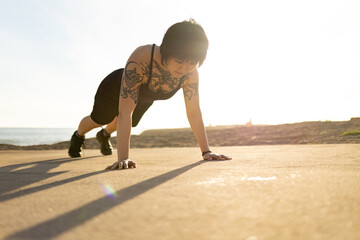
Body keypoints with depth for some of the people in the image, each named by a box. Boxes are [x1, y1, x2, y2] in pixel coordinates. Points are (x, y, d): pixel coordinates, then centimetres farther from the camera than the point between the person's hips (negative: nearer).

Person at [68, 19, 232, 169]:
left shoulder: (191, 73, -34)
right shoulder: (141, 59, -49)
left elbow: (194, 113, -26)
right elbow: (125, 112, -50)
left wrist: (206, 151, -28)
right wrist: (123, 158, -55)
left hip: (144, 98, 4)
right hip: (115, 89, -4)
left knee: (130, 124, 32)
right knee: (98, 120, 24)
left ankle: (104, 135, 67)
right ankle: (78, 136, 62)